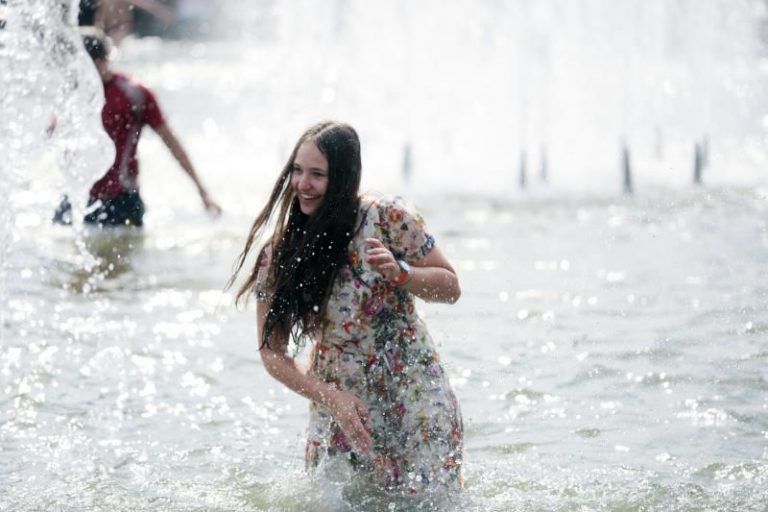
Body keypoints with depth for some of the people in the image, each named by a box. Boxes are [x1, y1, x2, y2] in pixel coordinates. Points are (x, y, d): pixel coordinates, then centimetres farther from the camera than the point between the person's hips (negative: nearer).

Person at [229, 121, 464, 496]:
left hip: (414, 399, -2)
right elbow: (273, 352, -1)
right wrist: (330, 398, -14)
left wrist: (400, 273, -22)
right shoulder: (279, 256, -5)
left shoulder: (387, 218, -11)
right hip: (337, 404, 2)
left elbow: (450, 288, -3)